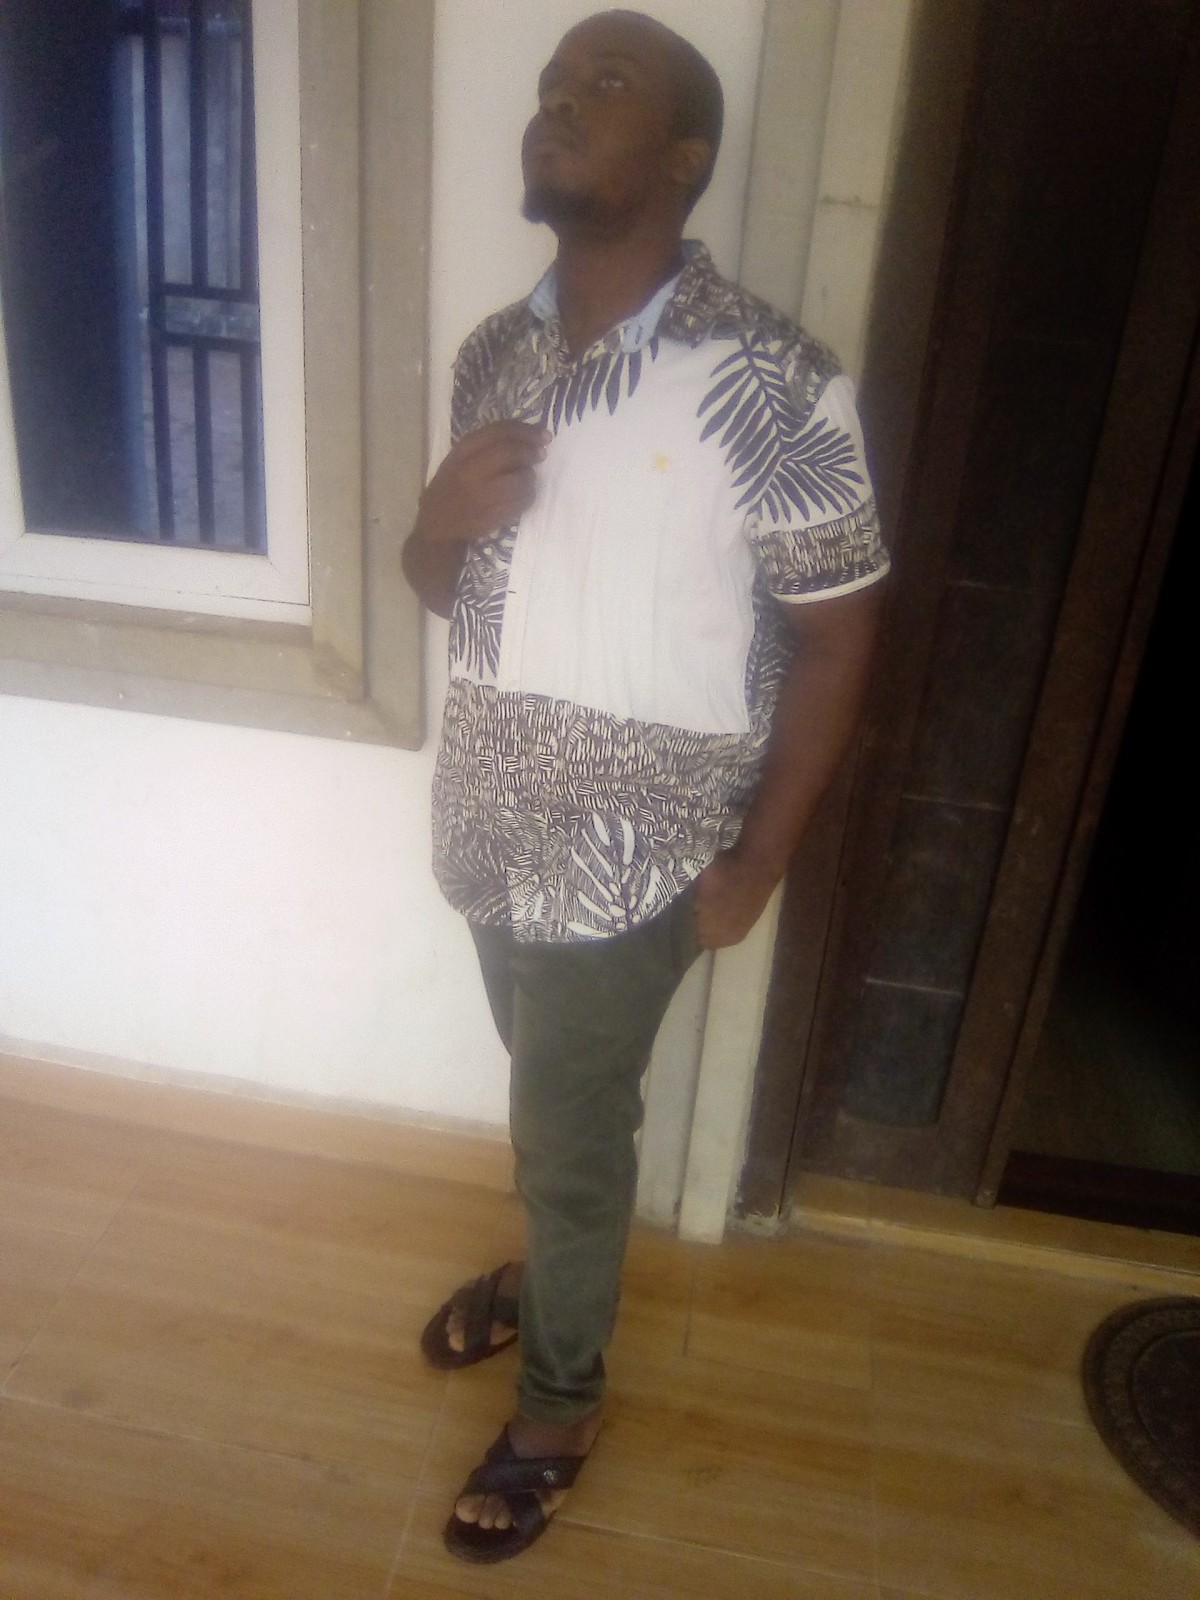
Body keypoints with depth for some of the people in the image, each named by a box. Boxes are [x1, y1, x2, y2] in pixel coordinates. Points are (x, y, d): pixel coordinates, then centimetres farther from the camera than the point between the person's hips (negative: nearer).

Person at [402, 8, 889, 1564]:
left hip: (634, 852, -6)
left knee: (571, 1118, 10)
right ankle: (559, 1259, 55)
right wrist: (439, 525, -14)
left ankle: (563, 1392, 37)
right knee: (551, 1092, 26)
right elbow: (445, 591, 11)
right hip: (493, 819, 6)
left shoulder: (770, 383, -17)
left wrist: (756, 864, -10)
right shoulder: (495, 353, 2)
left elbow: (835, 636, -11)